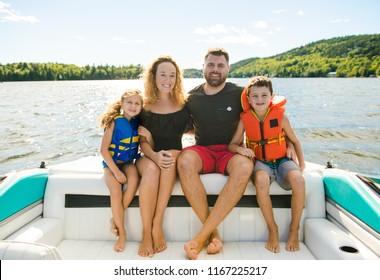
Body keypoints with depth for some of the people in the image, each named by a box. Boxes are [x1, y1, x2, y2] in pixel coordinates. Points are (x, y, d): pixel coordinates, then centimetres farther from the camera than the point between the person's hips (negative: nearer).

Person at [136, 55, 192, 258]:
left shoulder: (183, 106, 4)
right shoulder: (145, 107, 2)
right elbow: (144, 141, -3)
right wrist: (154, 156, -24)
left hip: (175, 157, 1)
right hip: (149, 157, 0)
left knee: (172, 155, -35)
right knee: (151, 169, -35)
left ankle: (157, 224, -31)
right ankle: (146, 232, -26)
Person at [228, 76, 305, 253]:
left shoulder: (280, 116, -2)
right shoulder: (245, 119, -2)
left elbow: (294, 141, 10)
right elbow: (232, 145, 0)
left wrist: (301, 163, 8)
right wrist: (240, 149, -22)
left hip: (281, 160, 1)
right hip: (260, 162, 0)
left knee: (298, 180, -32)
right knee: (261, 180, -37)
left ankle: (294, 230, -8)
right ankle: (272, 229, -14)